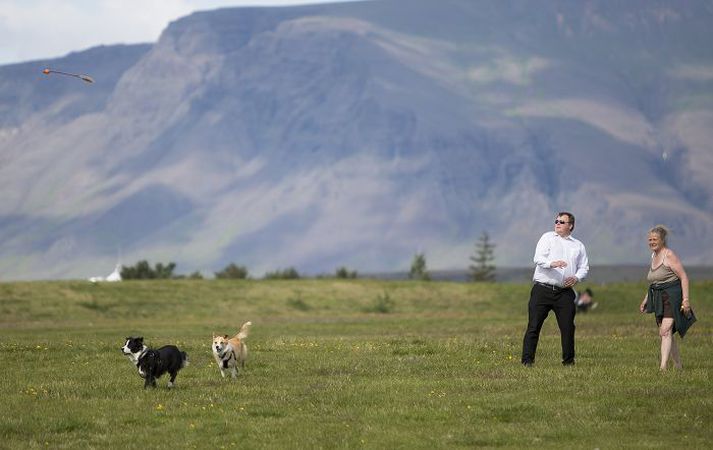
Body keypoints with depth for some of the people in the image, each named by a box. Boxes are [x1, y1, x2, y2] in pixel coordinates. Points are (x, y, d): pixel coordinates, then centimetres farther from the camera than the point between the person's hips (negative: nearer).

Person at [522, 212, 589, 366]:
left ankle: (568, 360, 12)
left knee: (568, 327, -1)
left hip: (564, 292, 2)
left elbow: (584, 268, 17)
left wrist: (576, 278, -5)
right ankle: (527, 360, -3)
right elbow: (538, 258, -5)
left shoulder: (578, 246, 18)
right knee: (534, 326, -6)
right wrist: (552, 263, -26)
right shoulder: (547, 238, 8)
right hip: (542, 290, -2)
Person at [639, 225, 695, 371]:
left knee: (665, 331, -20)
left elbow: (684, 277, -14)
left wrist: (686, 299, -21)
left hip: (672, 297, -9)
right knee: (667, 334, 13)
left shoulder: (669, 255, -11)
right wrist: (646, 299, 22)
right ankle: (678, 366, 24)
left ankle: (663, 367, -28)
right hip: (659, 299, 9)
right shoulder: (654, 256, 15)